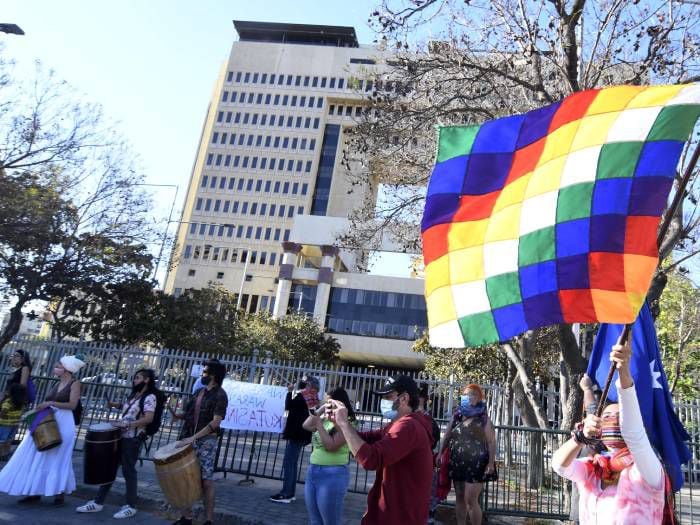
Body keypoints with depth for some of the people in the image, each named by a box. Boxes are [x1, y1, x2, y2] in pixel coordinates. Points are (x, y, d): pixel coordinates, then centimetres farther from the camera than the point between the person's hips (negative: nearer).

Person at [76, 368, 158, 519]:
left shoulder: (149, 397, -13)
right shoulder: (133, 395, 14)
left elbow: (148, 418, -24)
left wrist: (127, 424, -28)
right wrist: (115, 405, 13)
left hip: (132, 439, -8)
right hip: (119, 436, 9)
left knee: (128, 470, 0)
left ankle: (130, 507, 12)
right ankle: (98, 502, 23)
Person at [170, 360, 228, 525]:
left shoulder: (220, 395, -10)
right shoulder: (199, 392, 13)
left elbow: (216, 421, -19)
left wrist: (193, 438, -23)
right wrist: (178, 415, -3)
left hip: (206, 441, -7)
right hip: (189, 439, 7)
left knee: (206, 481, -2)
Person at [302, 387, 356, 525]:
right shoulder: (325, 419, 7)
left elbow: (331, 446, -20)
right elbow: (306, 426, 11)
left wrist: (319, 424, -17)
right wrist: (321, 409, 5)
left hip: (332, 474, -7)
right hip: (312, 471, 8)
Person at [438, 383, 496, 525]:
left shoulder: (483, 419, -6)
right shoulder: (456, 416, 6)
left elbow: (491, 442, -8)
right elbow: (447, 436, 12)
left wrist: (491, 463, -15)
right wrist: (440, 453, 4)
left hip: (476, 464, -5)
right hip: (457, 463, 5)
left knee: (470, 500, -8)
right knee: (459, 497, 12)